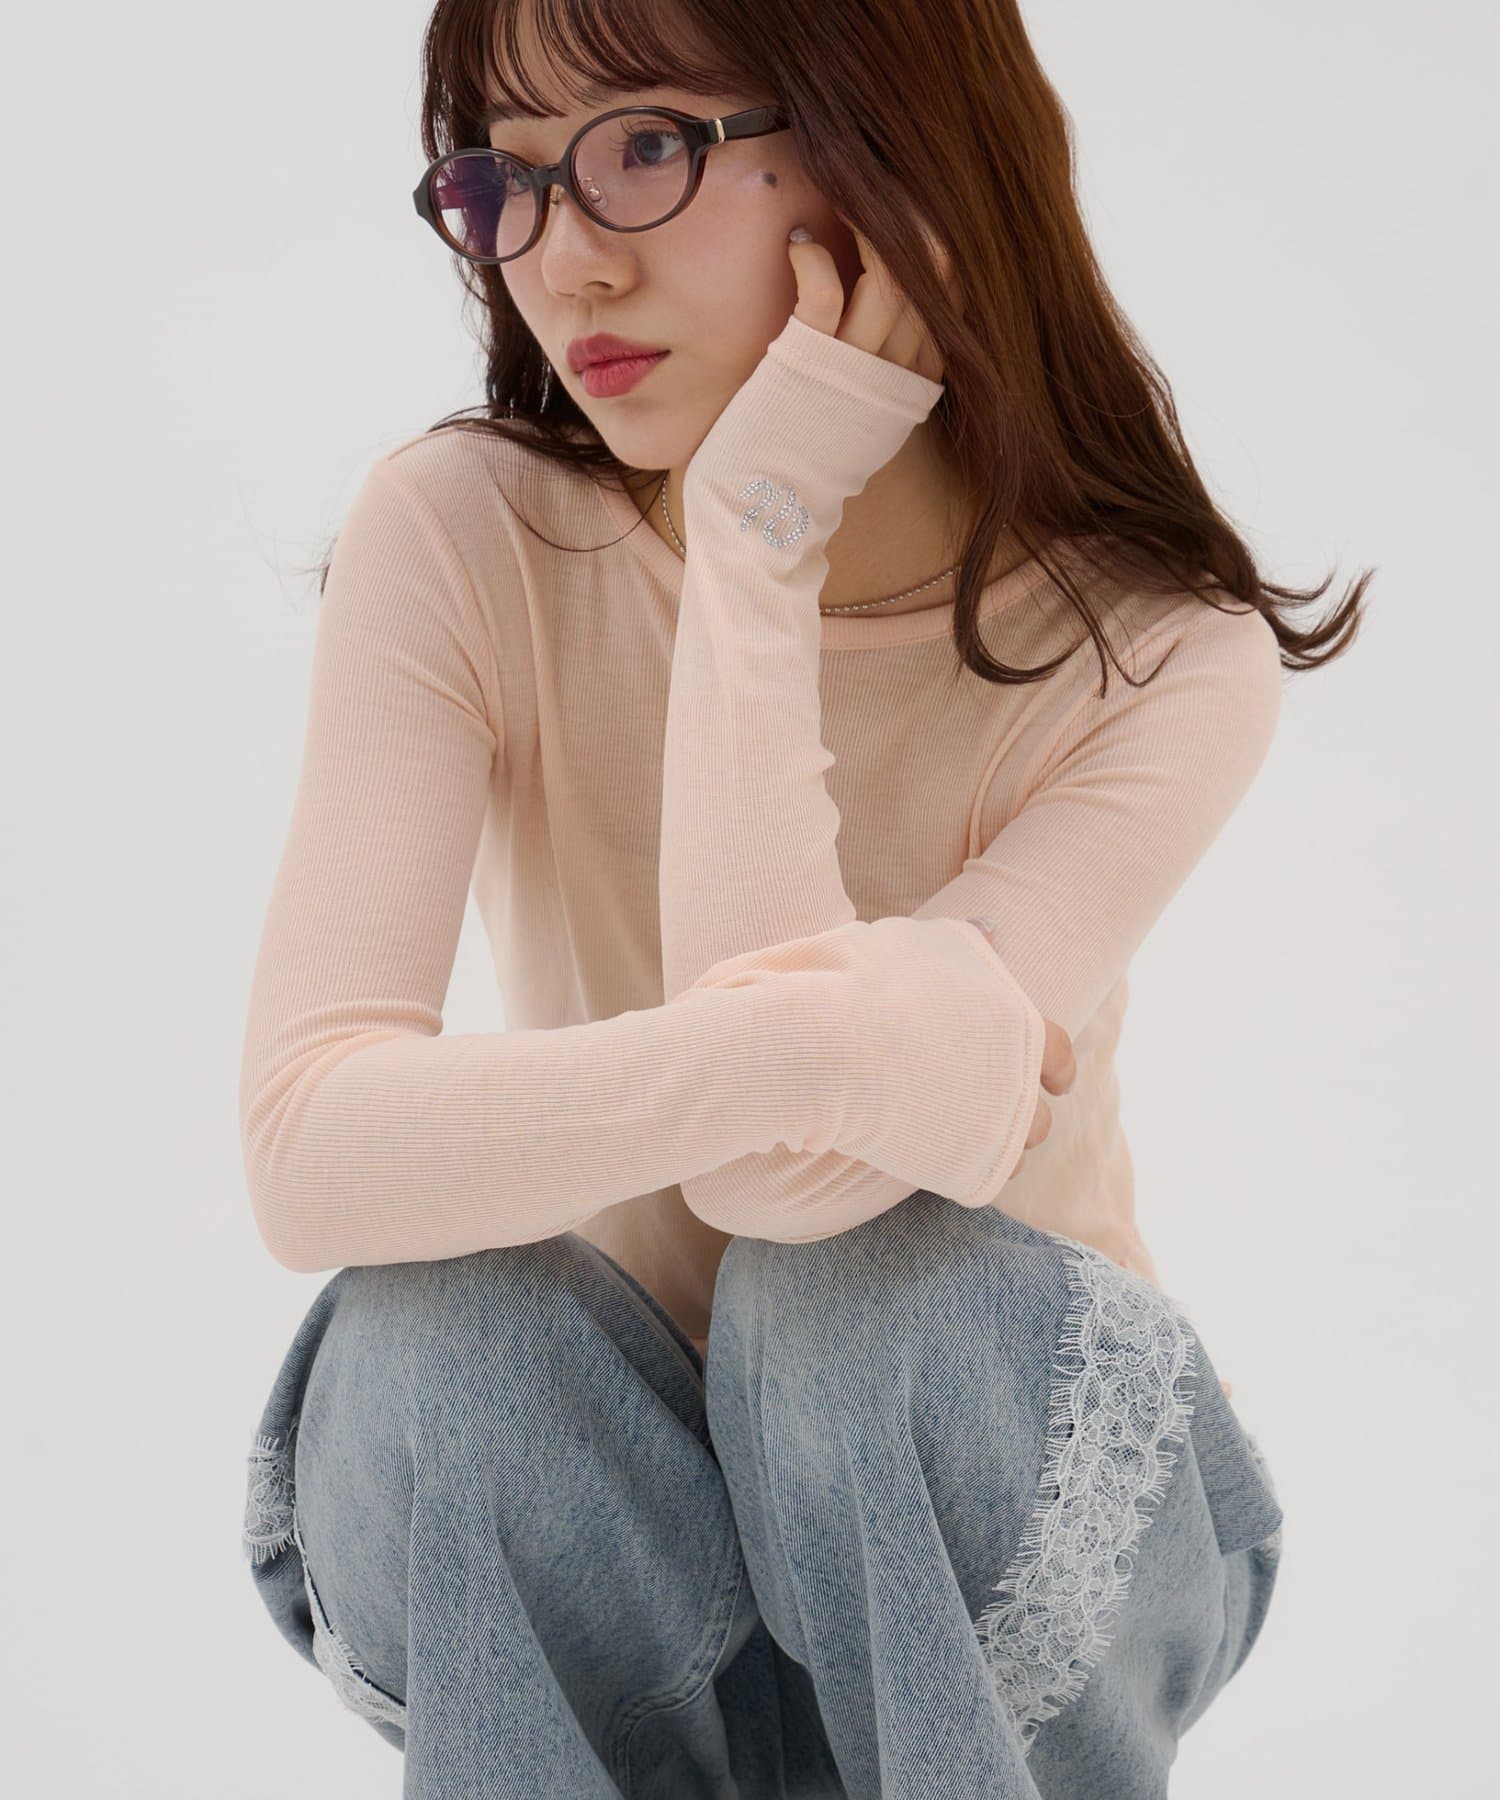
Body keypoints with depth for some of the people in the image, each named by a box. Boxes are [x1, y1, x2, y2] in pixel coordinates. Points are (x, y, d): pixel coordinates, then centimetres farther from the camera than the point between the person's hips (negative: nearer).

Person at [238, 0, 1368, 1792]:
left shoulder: (1163, 655, -18)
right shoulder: (460, 537, -15)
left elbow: (789, 1184, -31)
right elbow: (306, 1146, -26)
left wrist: (761, 542, -30)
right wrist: (831, 1049, -37)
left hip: (983, 1491, 0)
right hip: (582, 1534, 1)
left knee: (879, 1292, -33)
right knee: (442, 1330, -31)